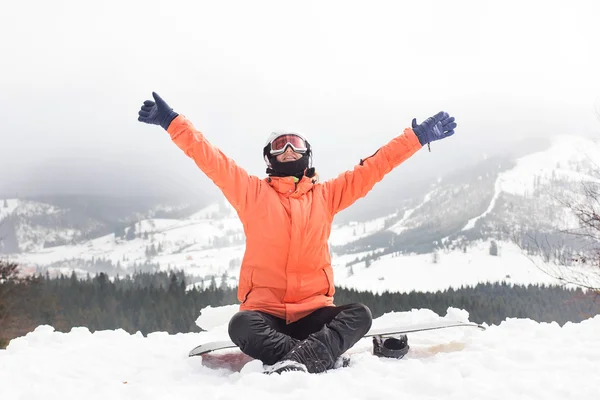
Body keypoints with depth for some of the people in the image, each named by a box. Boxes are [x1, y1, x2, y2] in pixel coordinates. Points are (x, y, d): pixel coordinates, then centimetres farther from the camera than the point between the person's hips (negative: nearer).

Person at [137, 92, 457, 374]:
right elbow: (209, 158, 5)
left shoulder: (326, 195, 15)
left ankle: (301, 359, -44)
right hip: (264, 311, -2)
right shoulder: (253, 192, 10)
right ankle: (324, 358, -39)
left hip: (313, 311, 2)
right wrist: (172, 122, -2)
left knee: (360, 315, -25)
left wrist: (419, 136, 13)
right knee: (241, 325, -35)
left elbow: (373, 167, 14)